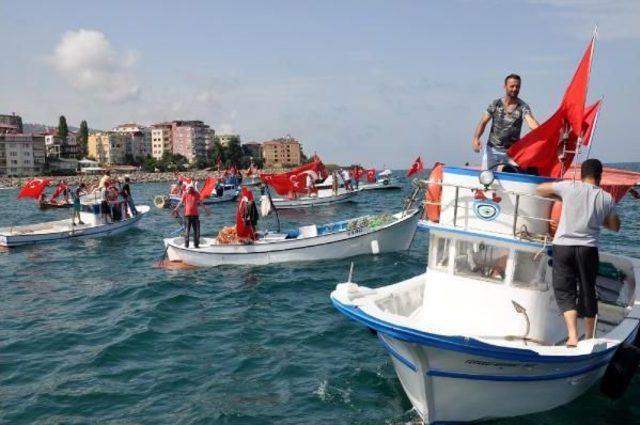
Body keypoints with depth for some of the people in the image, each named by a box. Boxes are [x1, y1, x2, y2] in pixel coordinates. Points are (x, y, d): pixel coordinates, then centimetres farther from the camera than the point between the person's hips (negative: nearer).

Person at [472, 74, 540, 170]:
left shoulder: (523, 107, -7)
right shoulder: (495, 104, -2)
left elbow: (531, 122, -23)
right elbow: (483, 122, -5)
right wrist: (476, 138, -23)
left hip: (512, 151, -1)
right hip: (492, 149, 1)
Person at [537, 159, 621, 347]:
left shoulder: (570, 187, -2)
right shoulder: (606, 198, 4)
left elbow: (540, 189, 10)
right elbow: (615, 226, 14)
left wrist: (560, 196, 24)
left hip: (563, 246, -2)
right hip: (588, 249, 2)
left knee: (564, 291, 4)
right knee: (587, 292, 15)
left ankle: (572, 337, -9)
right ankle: (589, 337, 27)